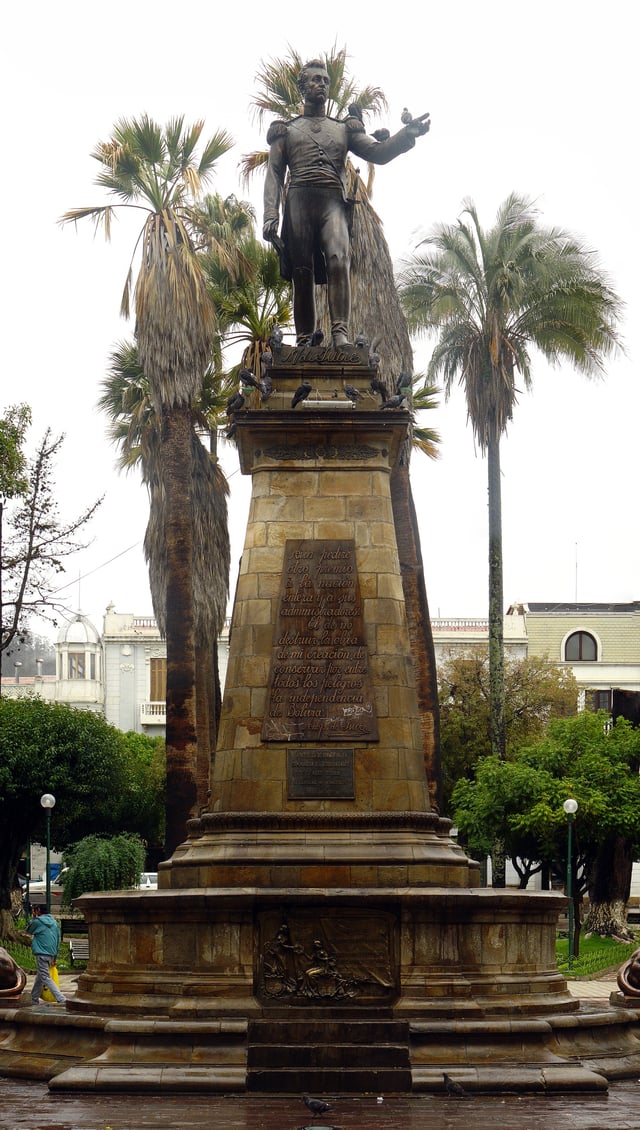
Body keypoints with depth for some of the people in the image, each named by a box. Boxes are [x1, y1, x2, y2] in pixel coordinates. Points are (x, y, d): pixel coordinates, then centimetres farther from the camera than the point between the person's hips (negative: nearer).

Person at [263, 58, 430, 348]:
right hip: (299, 202, 0)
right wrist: (270, 215, -4)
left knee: (338, 259, -24)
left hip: (334, 202, 0)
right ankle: (304, 340, -3)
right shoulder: (286, 130, 22)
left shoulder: (344, 129, 25)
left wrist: (407, 134, -8)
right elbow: (274, 173, 12)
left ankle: (340, 333, -33)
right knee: (302, 272, -5)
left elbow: (378, 153, 11)